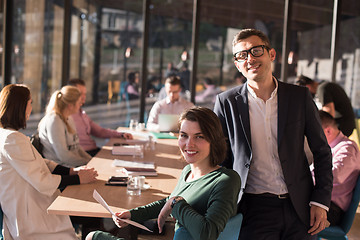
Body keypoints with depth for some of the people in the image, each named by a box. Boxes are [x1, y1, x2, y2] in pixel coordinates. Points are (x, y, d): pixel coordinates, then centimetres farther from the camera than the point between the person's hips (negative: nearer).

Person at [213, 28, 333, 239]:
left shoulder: (300, 96, 1)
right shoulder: (226, 102, -1)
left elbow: (322, 152, 6)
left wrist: (321, 202, 0)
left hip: (299, 207, 2)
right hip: (253, 210, -1)